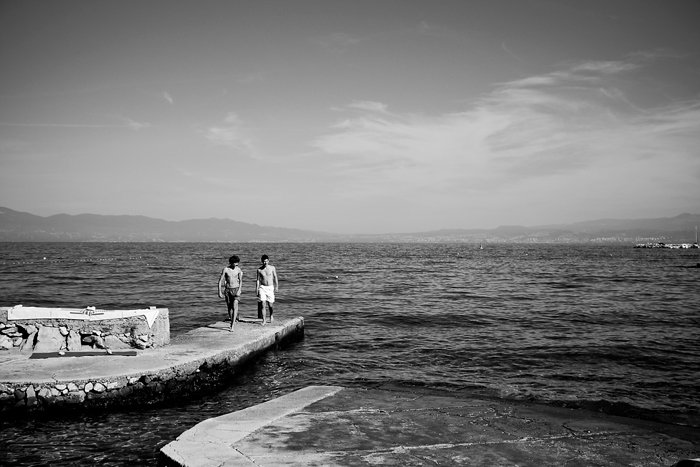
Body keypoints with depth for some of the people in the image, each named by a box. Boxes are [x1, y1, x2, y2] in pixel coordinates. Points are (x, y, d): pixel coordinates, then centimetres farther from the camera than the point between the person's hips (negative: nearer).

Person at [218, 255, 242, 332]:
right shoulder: (225, 269, -8)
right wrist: (219, 292, -9)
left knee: (235, 307, -14)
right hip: (227, 290, 1)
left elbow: (240, 281, 2)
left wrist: (239, 290, -10)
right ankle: (232, 320, 33)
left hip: (236, 289, -1)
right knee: (229, 307, 9)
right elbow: (220, 281, -5)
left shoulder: (238, 269, -3)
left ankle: (232, 327, -16)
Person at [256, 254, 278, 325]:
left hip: (270, 287, 0)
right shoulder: (259, 269, 1)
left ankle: (271, 316, 35)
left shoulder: (272, 268, -1)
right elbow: (258, 280, 4)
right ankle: (263, 320, -6)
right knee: (262, 304, -10)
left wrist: (276, 286, 1)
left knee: (270, 304, 5)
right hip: (262, 287, 0)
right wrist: (256, 289, -1)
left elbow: (275, 277, 6)